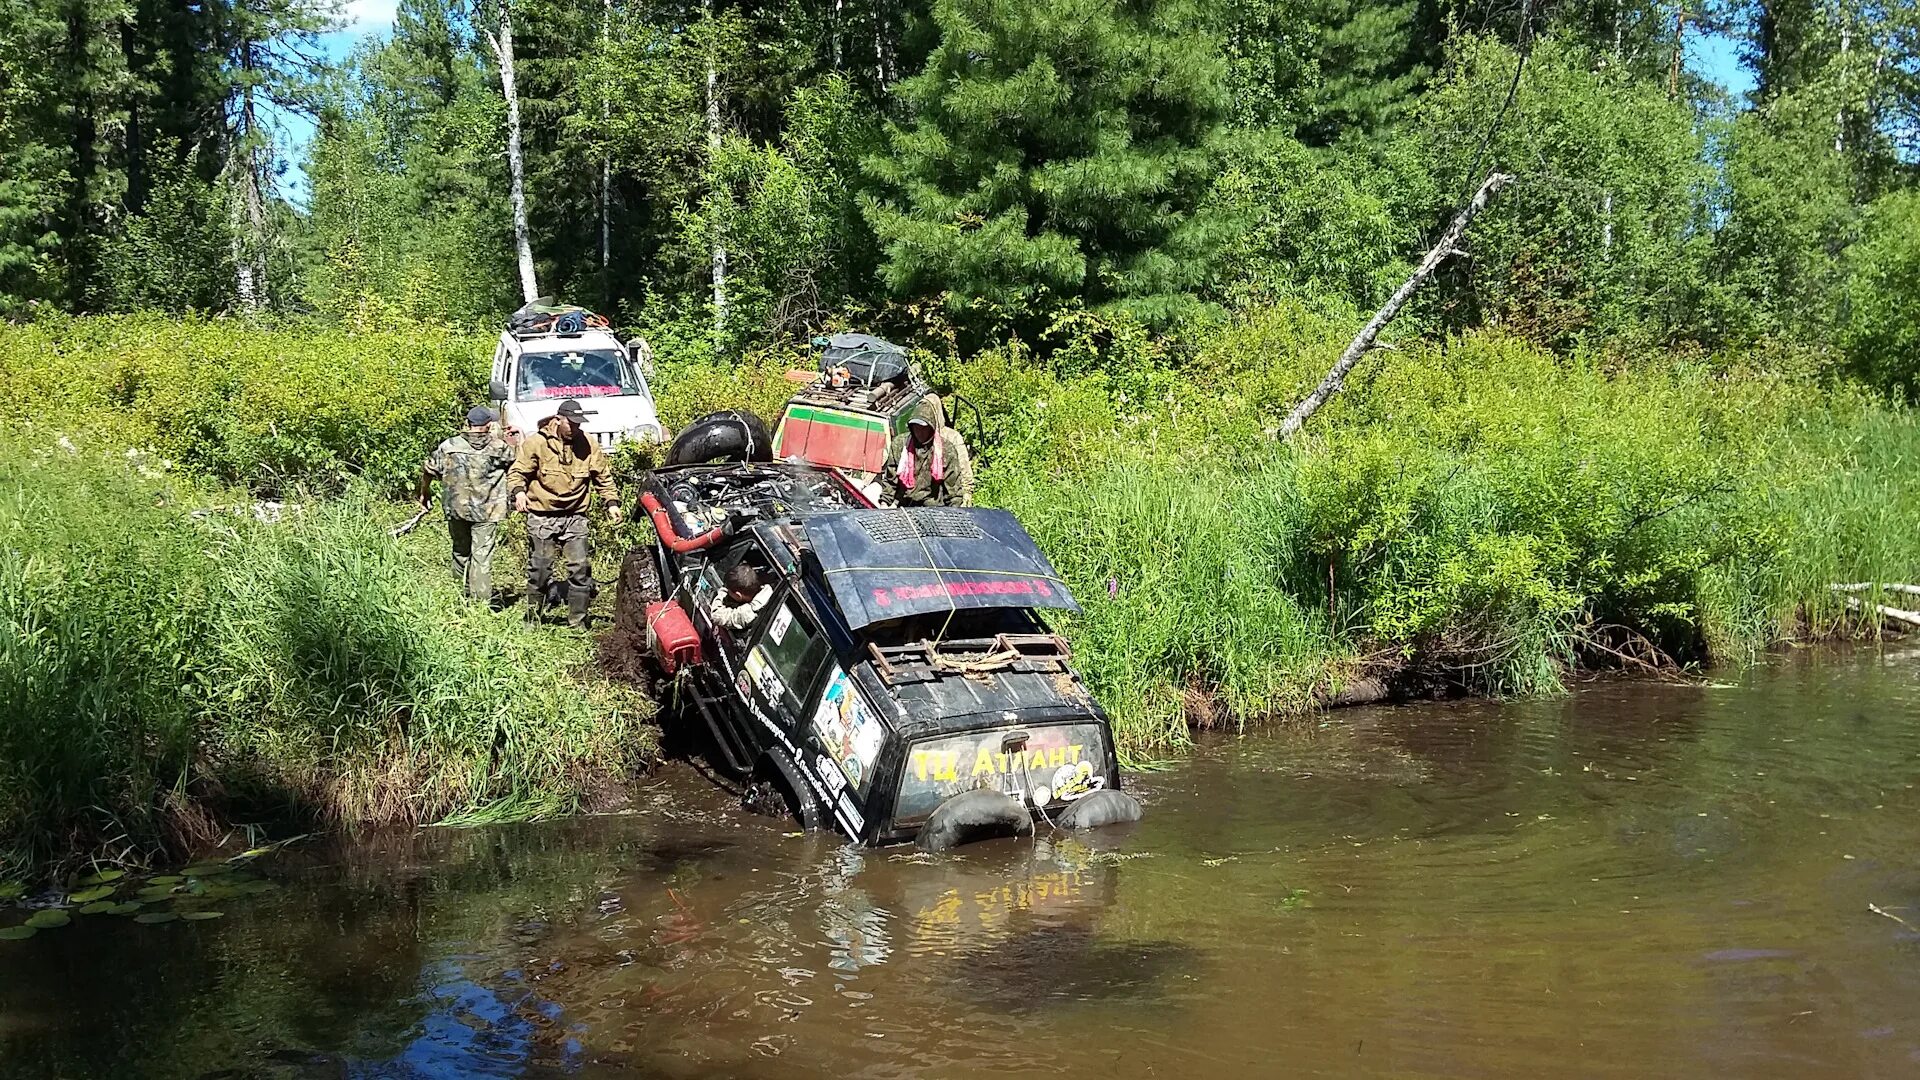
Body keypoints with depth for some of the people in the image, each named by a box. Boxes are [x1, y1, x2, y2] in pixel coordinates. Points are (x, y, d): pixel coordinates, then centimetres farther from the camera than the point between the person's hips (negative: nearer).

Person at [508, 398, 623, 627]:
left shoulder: (588, 445, 5)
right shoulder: (536, 443, -5)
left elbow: (603, 476, 14)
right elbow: (517, 472, -4)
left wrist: (612, 502, 3)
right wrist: (519, 491, -24)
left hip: (575, 517, 2)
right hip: (542, 517, -2)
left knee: (580, 569, -3)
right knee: (539, 569, 3)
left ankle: (578, 621, 6)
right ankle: (533, 619, 20)